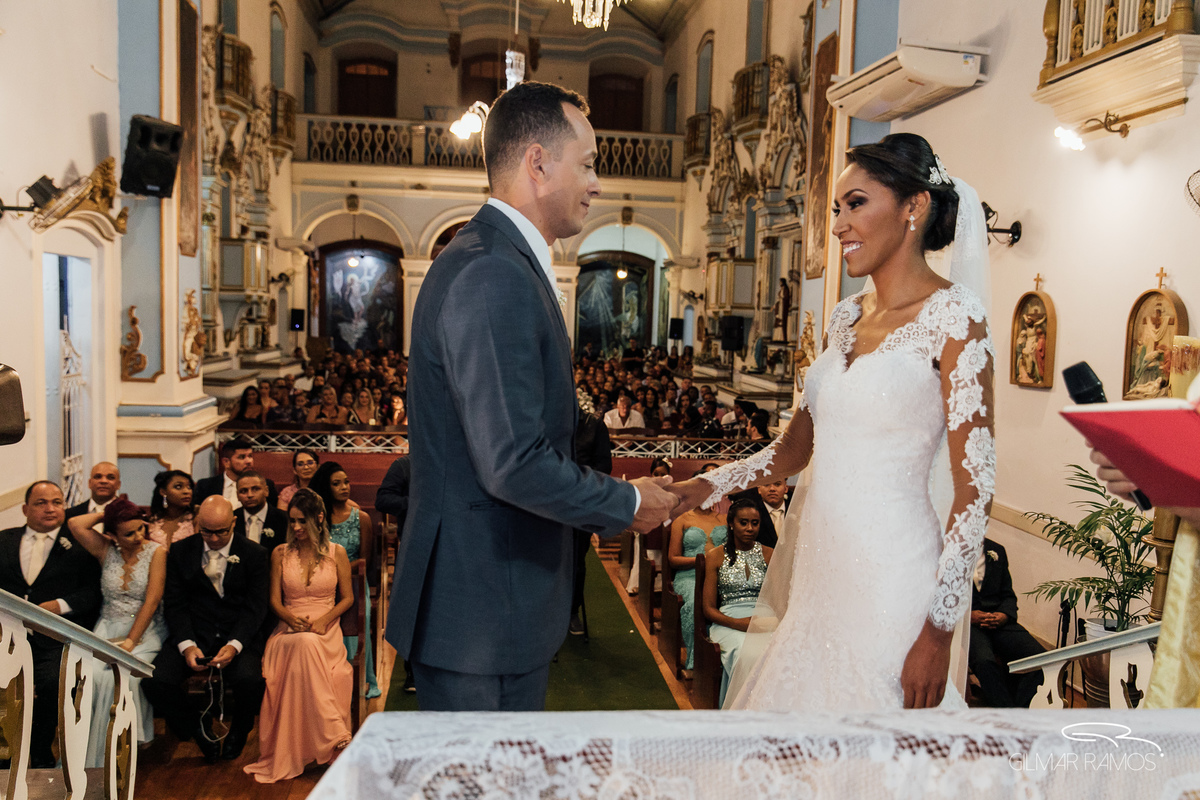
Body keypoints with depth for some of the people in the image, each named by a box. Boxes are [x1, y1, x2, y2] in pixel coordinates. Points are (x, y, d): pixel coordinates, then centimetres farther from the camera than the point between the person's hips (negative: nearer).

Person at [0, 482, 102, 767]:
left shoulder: (78, 544, 10)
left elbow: (92, 592, 5)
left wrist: (62, 604, -12)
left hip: (55, 638, -2)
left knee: (52, 682, -28)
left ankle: (41, 757, -5)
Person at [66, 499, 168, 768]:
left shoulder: (156, 552, -3)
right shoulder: (105, 550, 8)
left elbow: (152, 601, -9)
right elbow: (75, 524, -8)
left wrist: (131, 640, -16)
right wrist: (105, 514, 2)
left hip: (145, 629, -3)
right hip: (108, 628, 3)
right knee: (90, 674, -27)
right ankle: (92, 753, -14)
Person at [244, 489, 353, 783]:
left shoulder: (336, 552, 9)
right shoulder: (280, 554, 12)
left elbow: (347, 598, 8)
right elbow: (275, 600, 10)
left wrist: (324, 620, -10)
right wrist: (292, 618, -12)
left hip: (325, 629, -1)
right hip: (289, 629, 1)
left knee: (308, 644, -39)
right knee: (304, 646, -38)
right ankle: (335, 737, -37)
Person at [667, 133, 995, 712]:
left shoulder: (952, 316, -10)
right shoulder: (846, 317, 11)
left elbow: (974, 488, -13)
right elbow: (794, 448, 15)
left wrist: (939, 629, -16)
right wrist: (703, 488, 2)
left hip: (888, 577, -6)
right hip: (816, 566, 6)